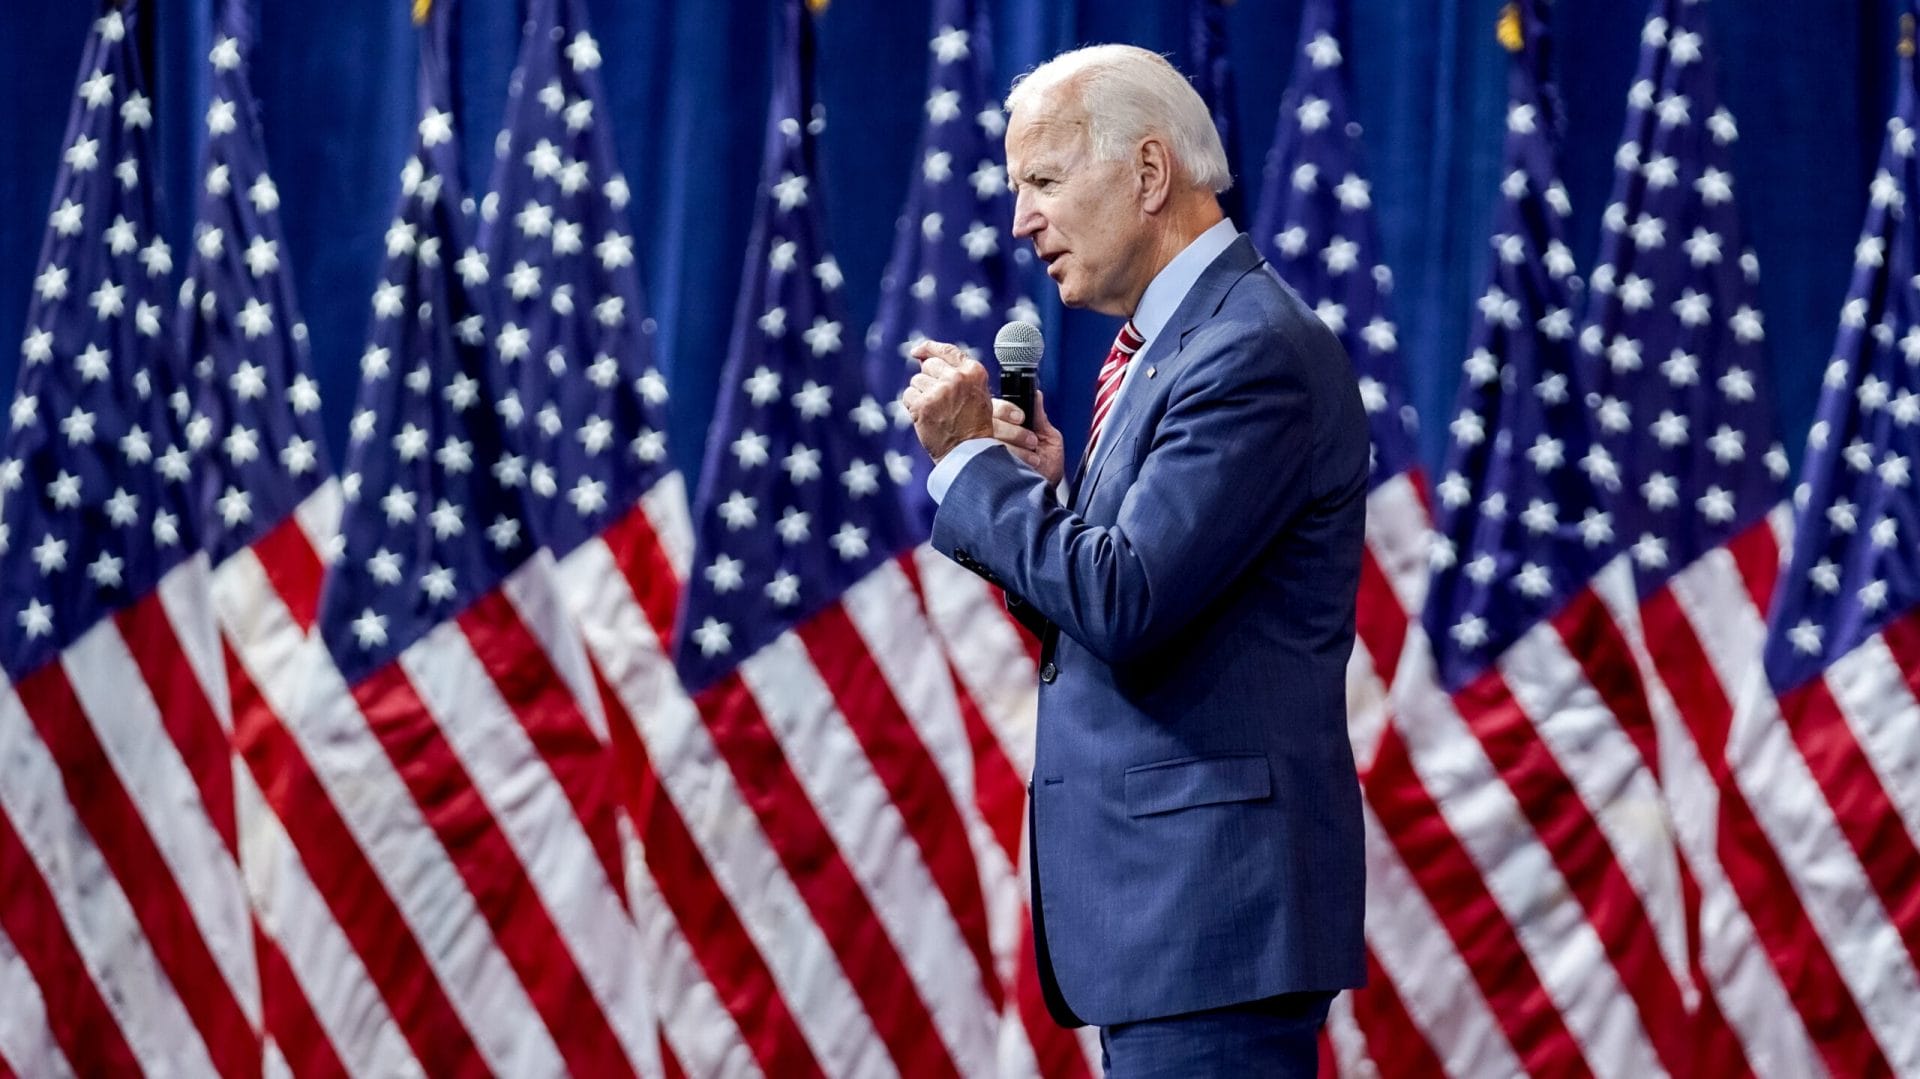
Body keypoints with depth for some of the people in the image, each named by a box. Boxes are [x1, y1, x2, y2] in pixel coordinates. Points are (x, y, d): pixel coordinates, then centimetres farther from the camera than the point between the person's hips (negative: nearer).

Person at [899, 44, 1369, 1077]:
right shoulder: (1160, 347, 18)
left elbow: (1127, 605, -22)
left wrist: (971, 459, -11)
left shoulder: (1255, 350, -14)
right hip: (1156, 893, 10)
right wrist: (1043, 489, 2)